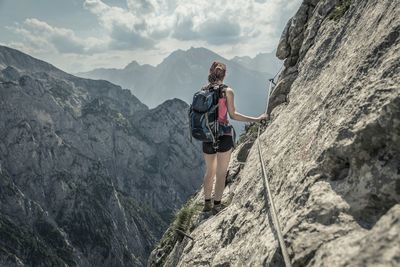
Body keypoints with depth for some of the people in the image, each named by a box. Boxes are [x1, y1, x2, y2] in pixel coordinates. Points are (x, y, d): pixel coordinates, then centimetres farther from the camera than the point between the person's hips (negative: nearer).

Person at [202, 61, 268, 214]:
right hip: (223, 135, -4)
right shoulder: (227, 91, -8)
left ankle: (207, 203, 28)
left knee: (210, 171, 19)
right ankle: (217, 205, 13)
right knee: (221, 172, 7)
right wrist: (256, 119, -5)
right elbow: (232, 115, -11)